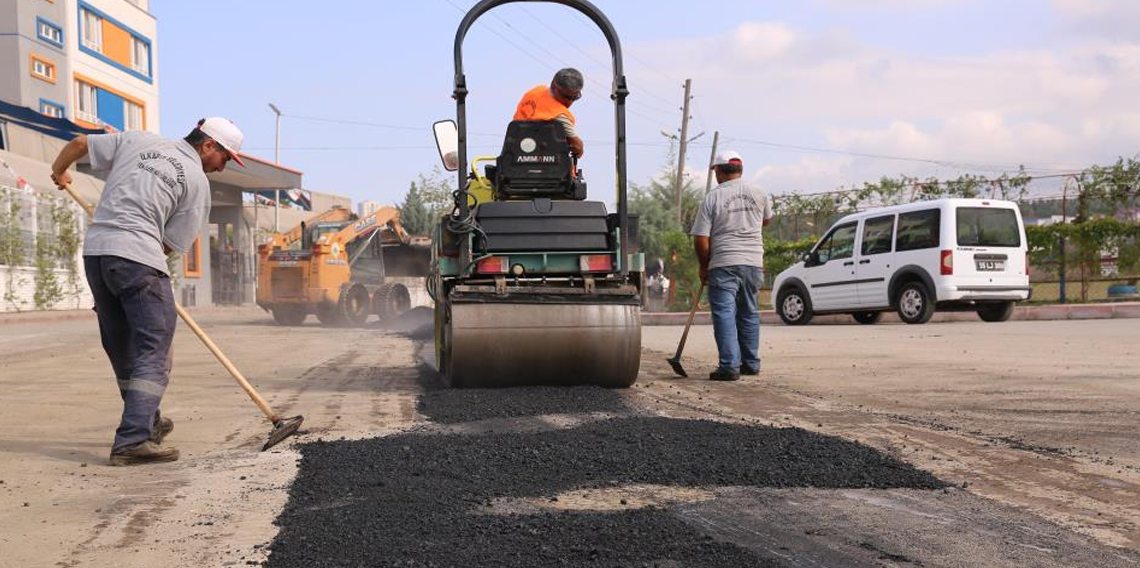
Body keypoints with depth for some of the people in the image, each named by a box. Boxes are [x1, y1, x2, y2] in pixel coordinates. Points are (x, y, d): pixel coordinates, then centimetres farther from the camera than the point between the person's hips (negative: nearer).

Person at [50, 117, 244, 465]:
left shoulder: (138, 140, 15)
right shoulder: (198, 182, 2)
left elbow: (79, 143, 20)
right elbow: (172, 243, 3)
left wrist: (58, 172, 39)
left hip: (94, 250, 7)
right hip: (138, 258, -7)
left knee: (122, 346, 17)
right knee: (154, 349, -5)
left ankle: (146, 422, 30)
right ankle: (133, 441, -16)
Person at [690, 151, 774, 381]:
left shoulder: (712, 198, -6)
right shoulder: (758, 194, 6)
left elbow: (701, 239, -7)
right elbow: (767, 219, 26)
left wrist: (704, 266, 8)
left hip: (724, 264, -5)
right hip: (753, 262, 5)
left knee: (724, 314, -3)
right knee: (748, 313, 17)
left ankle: (729, 366, -9)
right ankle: (751, 363, 25)